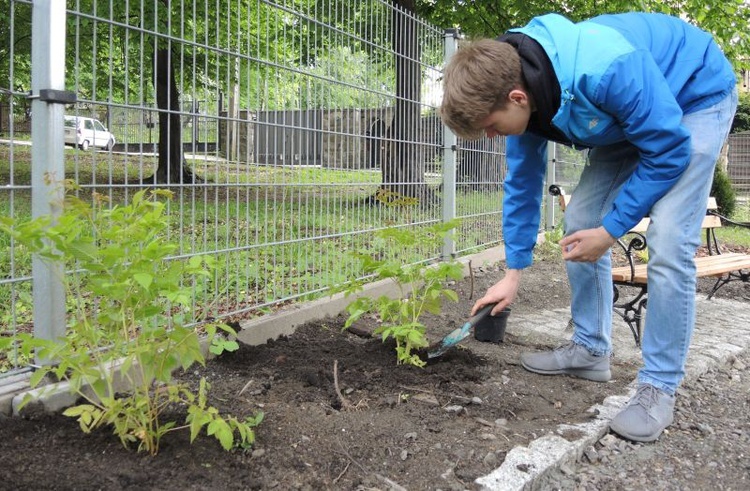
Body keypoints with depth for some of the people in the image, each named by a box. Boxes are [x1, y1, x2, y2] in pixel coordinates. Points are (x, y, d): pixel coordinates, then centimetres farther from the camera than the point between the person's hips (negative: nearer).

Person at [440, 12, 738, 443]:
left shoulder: (606, 70, -41)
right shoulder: (519, 88, -17)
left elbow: (669, 150, -29)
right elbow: (523, 182, -4)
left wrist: (610, 231, -23)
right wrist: (513, 273, 1)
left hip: (697, 97, -7)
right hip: (630, 113, 7)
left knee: (669, 244, -19)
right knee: (581, 222, 1)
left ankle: (660, 386, -5)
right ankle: (591, 349, 15)